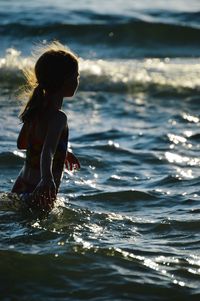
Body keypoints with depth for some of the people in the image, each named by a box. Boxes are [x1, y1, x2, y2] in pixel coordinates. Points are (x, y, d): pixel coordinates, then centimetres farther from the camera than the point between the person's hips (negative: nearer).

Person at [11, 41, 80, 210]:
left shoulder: (37, 108, 6)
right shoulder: (58, 117, -19)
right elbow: (46, 152, -36)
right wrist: (47, 178, -54)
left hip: (20, 188, 9)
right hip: (38, 196, -9)